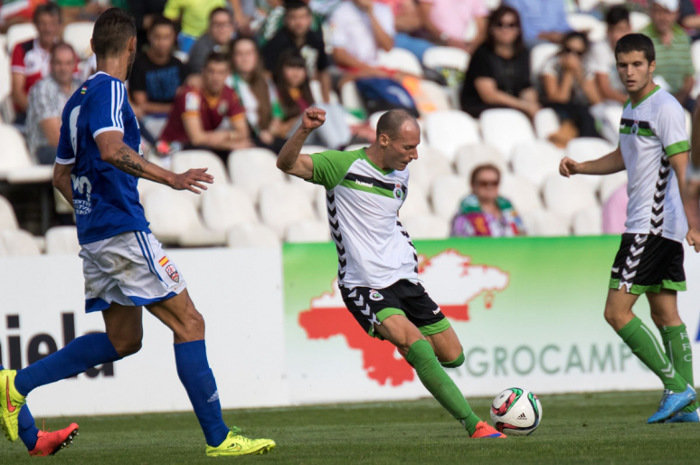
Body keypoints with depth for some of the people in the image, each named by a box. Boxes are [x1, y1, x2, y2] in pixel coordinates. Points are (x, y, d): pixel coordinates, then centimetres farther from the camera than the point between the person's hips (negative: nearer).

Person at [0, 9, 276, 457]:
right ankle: (219, 437, -7)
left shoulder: (78, 99, 17)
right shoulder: (109, 91, -10)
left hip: (94, 235, 10)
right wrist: (170, 178, -31)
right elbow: (110, 149, -28)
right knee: (189, 323, -5)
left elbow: (62, 175, 24)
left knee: (123, 339, 15)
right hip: (123, 231, -10)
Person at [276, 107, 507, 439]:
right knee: (417, 345, -26)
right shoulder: (344, 165, -9)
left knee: (453, 357, 5)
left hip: (403, 278, 7)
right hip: (365, 287, -7)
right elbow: (286, 164, -18)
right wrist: (305, 130, -34)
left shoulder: (401, 175, 12)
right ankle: (474, 425, -27)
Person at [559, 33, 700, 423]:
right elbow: (623, 158, 31)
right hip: (655, 227, 10)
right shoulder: (632, 109, 15)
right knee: (665, 314, 8)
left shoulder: (666, 108, -14)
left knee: (617, 311, -11)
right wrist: (579, 167, 17)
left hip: (654, 225, -10)